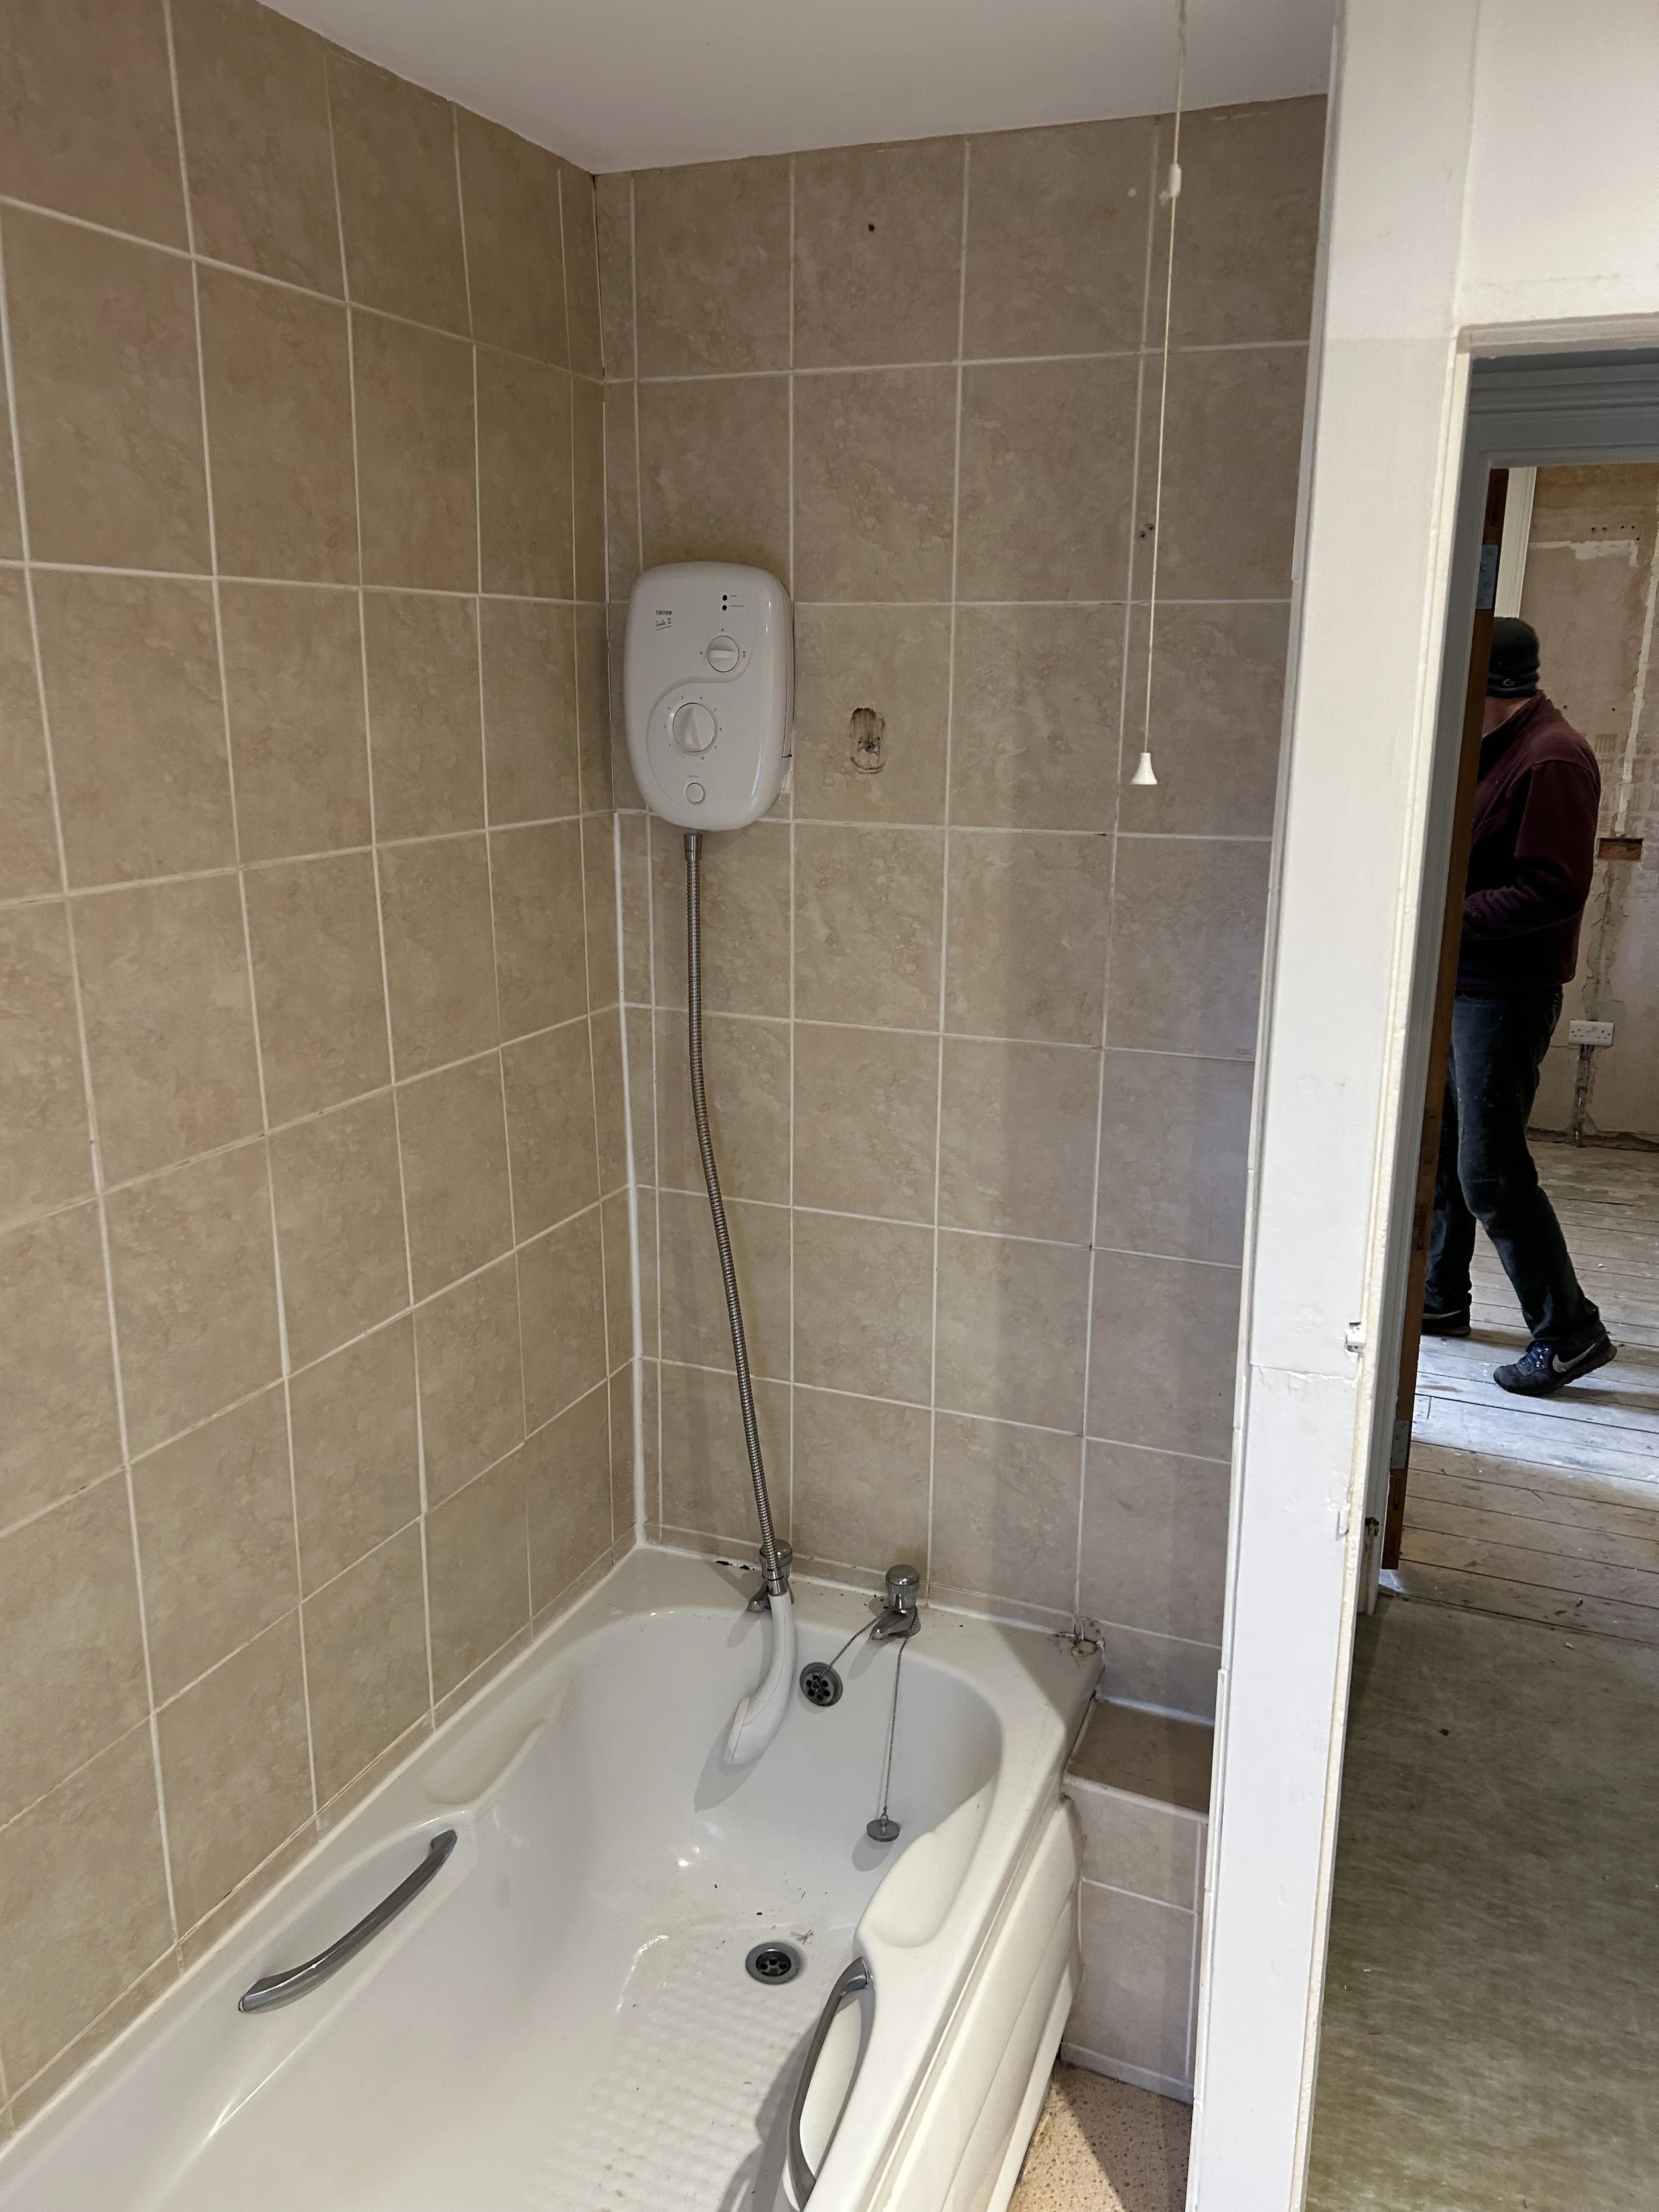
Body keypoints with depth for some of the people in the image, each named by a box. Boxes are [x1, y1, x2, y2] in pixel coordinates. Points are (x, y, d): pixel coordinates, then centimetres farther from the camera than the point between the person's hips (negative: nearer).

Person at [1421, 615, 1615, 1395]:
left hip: (1506, 993, -10)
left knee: (1489, 1170, -7)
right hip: (1462, 982, 10)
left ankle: (1568, 1333, 5)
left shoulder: (1551, 760, -17)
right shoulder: (1496, 748, 13)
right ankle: (1441, 1298, 29)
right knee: (1440, 1148, 15)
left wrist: (1452, 915, -22)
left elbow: (1554, 891, -23)